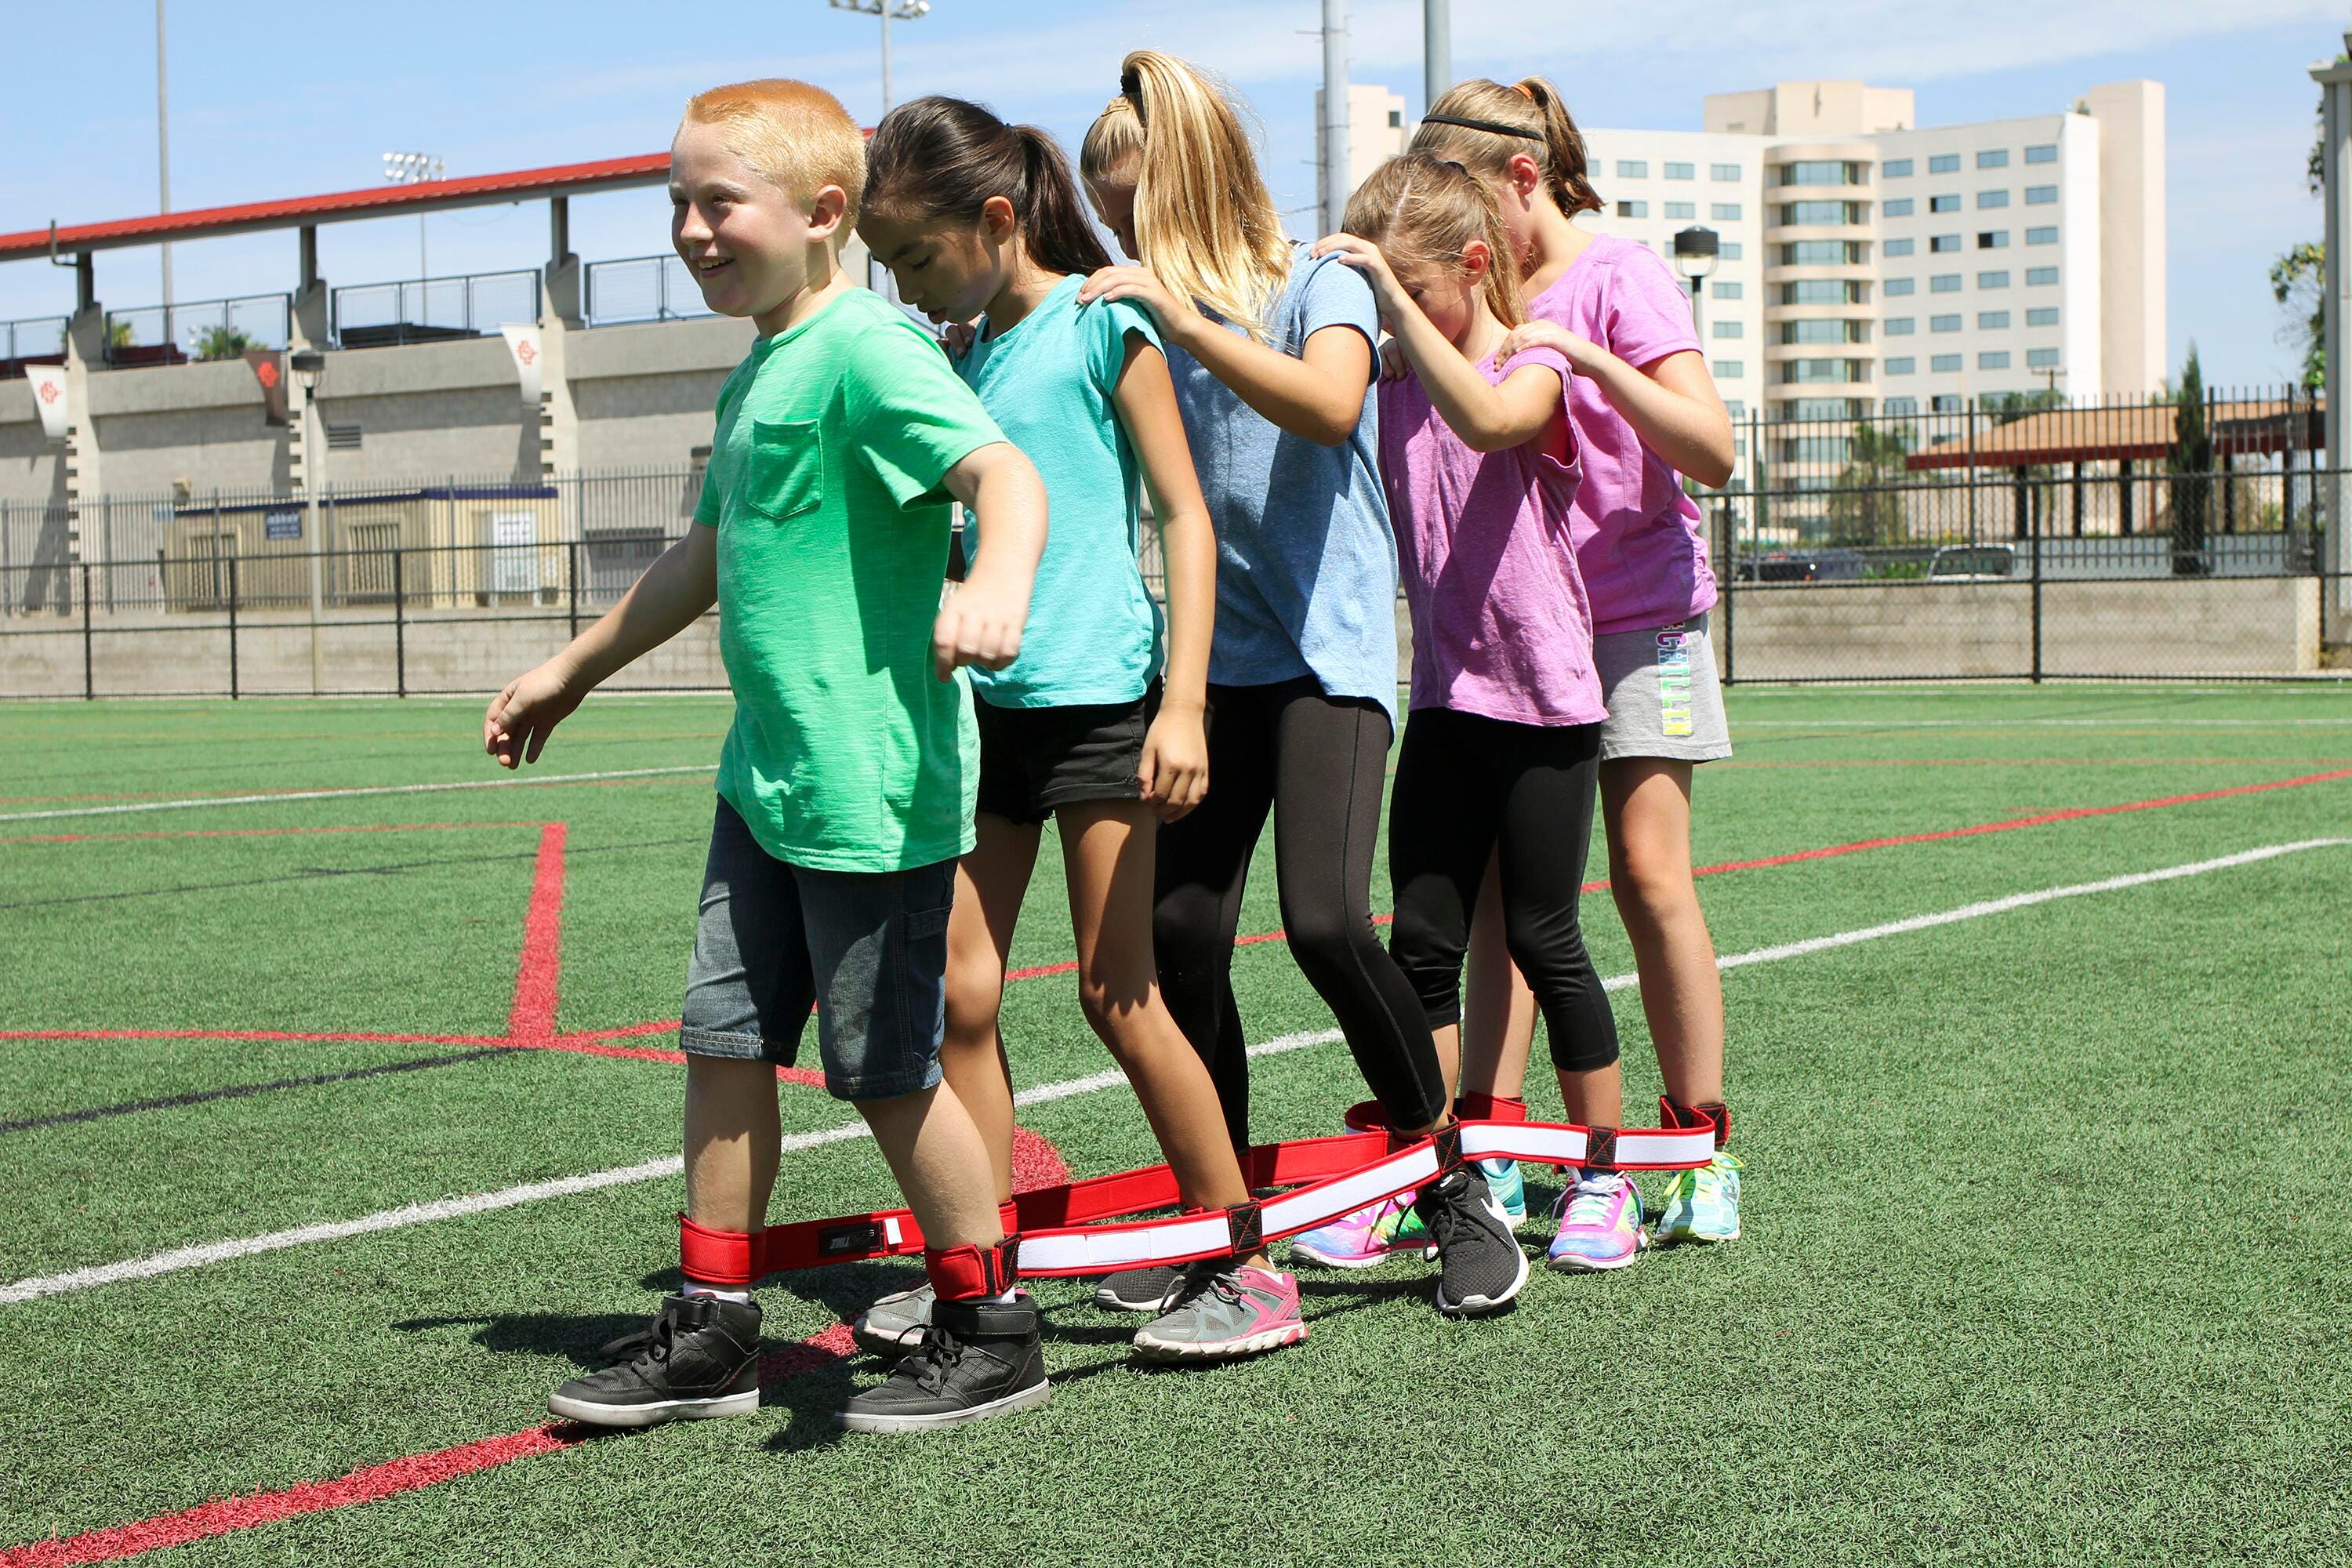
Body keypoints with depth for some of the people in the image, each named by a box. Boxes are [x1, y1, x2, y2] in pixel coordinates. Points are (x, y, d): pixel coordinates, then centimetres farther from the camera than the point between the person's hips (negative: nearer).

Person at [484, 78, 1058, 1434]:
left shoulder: (868, 347, -14)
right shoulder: (758, 372, 15)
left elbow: (1007, 470, -30)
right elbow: (709, 556, 29)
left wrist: (999, 585, -51)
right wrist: (574, 670, 39)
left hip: (874, 792, -9)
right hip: (766, 777, 9)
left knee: (889, 1068, 0)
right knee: (724, 1040, 12)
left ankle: (991, 1335, 17)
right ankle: (714, 1331, 24)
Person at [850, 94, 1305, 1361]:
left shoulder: (1102, 324, -4)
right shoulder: (957, 362, 14)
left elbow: (1184, 517, -7)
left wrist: (1183, 702, -15)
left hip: (1096, 695, -6)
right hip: (981, 701, 6)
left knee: (1116, 990, -4)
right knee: (961, 988, 2)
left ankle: (1246, 1266, 7)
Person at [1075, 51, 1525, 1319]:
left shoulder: (1318, 287, -4)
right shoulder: (1150, 325, 12)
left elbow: (1330, 406, -25)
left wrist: (1186, 317, -26)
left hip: (1328, 654, -5)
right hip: (1215, 657, 5)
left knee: (1325, 921, -20)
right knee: (1178, 931, -3)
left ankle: (1453, 1180, -1)